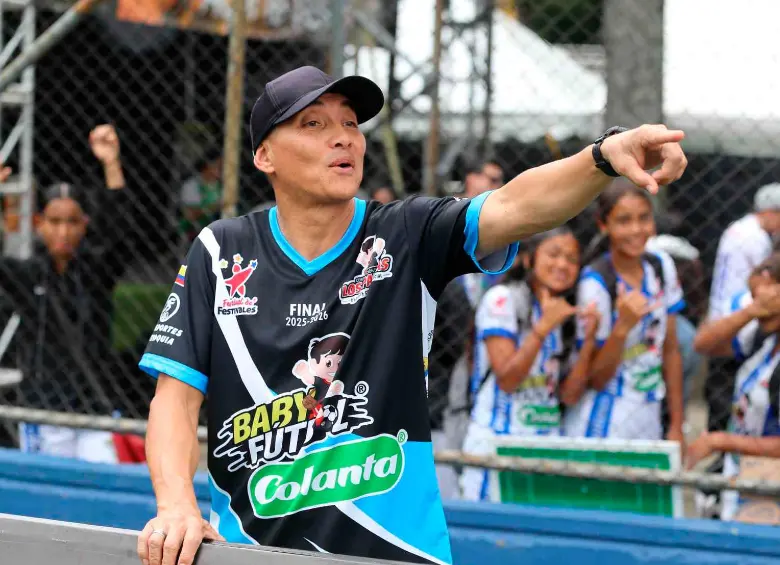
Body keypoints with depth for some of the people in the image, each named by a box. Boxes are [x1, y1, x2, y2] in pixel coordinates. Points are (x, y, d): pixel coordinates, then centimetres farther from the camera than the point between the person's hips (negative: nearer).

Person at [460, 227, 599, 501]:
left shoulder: (566, 315, 15)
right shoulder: (502, 299, -4)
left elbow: (570, 395, 7)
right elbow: (506, 379, -13)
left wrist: (589, 340, -4)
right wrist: (543, 327, -19)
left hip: (547, 445, 6)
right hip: (496, 443, -6)